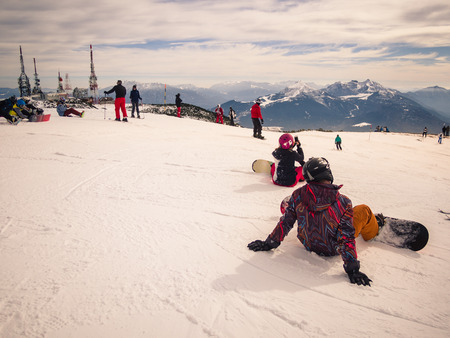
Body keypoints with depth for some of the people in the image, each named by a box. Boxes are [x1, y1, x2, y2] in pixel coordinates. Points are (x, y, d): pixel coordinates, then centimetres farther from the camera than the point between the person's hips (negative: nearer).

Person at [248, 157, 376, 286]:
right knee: (364, 210, 15)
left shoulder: (298, 195, -20)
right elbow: (346, 237, -27)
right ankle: (374, 227, 48)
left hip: (308, 244, 3)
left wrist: (269, 243, 0)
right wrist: (352, 269, -21)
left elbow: (285, 222, -12)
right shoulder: (343, 202, -28)